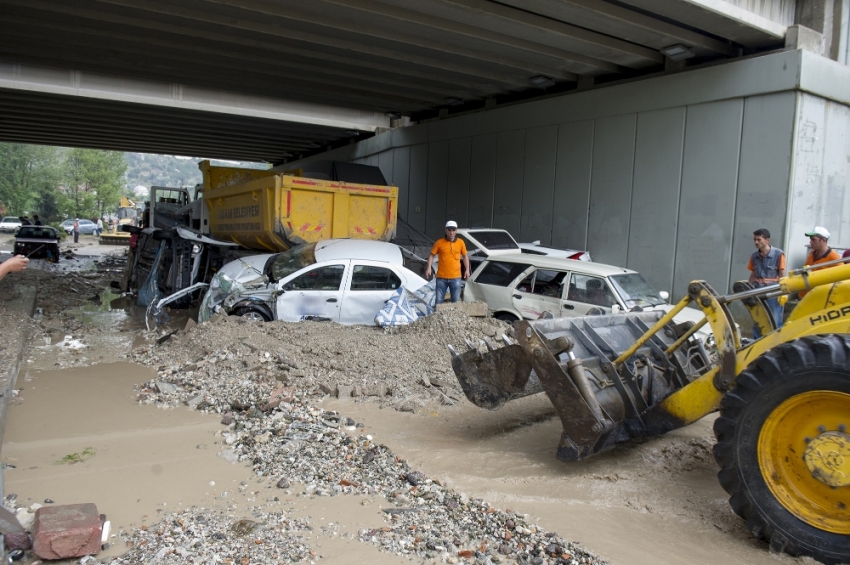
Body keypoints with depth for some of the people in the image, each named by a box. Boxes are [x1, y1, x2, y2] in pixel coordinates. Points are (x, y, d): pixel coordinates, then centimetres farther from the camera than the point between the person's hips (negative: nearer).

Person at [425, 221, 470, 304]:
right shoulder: (439, 242, -3)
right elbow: (432, 255, 2)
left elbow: (465, 256, 13)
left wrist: (467, 270, 5)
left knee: (456, 301, 7)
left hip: (455, 277, 1)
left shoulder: (460, 242, 2)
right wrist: (428, 268, -11)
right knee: (439, 301, 4)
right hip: (441, 277, -1)